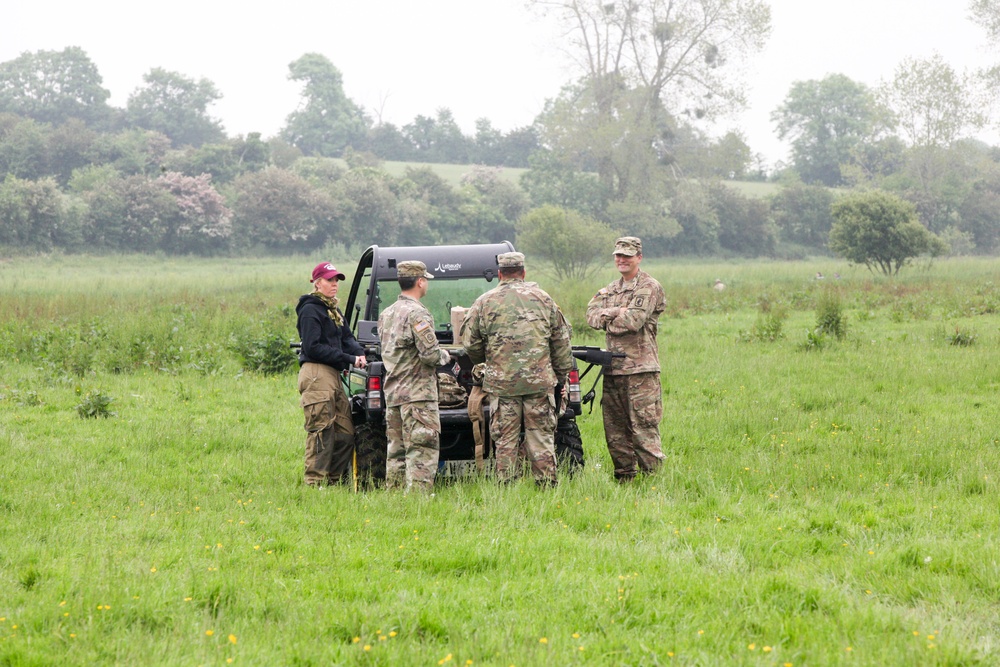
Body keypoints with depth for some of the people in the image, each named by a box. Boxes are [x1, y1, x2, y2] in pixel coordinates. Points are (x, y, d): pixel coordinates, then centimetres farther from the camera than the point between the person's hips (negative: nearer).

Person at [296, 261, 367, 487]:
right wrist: (348, 359, -14)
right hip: (316, 373, -9)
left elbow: (347, 337, 19)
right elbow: (313, 347, -14)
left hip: (333, 374, 9)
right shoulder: (310, 310, -6)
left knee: (345, 431, 7)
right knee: (321, 429, -10)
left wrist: (358, 353, -4)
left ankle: (335, 480, 14)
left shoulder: (333, 310, 22)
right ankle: (315, 482, -8)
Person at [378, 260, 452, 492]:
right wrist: (444, 356, 3)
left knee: (396, 449, 12)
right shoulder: (416, 313, -13)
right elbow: (430, 354, -19)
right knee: (422, 450, -9)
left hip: (392, 392, 9)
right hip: (417, 393, -9)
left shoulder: (386, 314, 14)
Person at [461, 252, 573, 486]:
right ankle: (547, 484, 5)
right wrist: (562, 375, 18)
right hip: (540, 380, 1)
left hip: (501, 381, -1)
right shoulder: (542, 298, 7)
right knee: (541, 436, 6)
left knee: (505, 440, 3)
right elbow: (561, 340, 10)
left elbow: (470, 343, 5)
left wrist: (485, 362, 25)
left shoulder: (485, 302, 2)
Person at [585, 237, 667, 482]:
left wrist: (607, 318, -2)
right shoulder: (610, 290, 20)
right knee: (614, 427, 10)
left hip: (640, 368, -8)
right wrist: (617, 312, -11)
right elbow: (592, 314, 7)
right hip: (613, 368, 8)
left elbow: (634, 320, -18)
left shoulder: (649, 288, -5)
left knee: (643, 426, -9)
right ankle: (623, 476, 19)